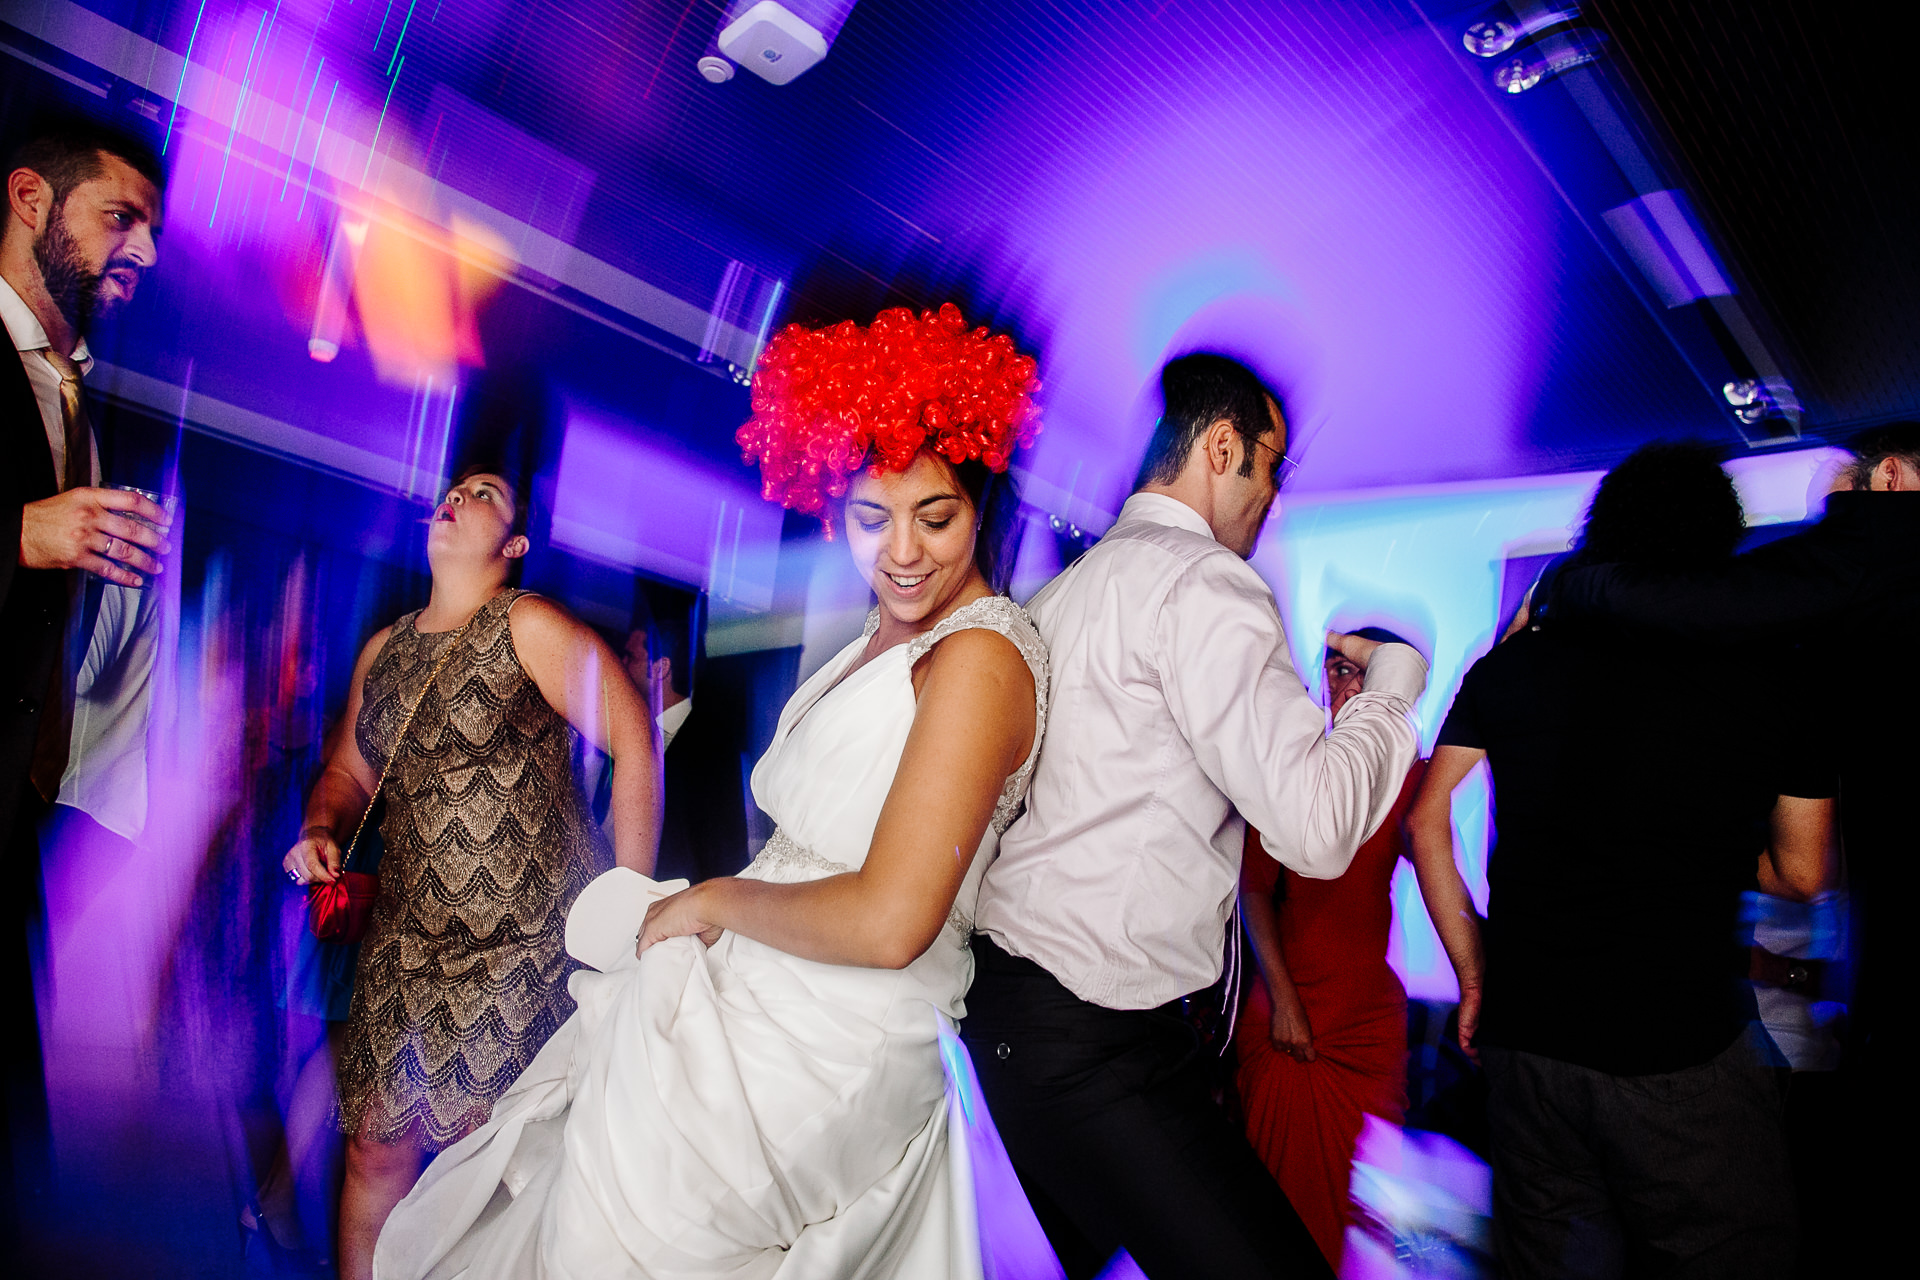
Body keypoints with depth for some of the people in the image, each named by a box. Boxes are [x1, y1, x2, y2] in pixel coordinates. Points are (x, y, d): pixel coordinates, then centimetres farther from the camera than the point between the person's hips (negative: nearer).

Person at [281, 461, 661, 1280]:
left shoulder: (530, 626, -8)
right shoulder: (383, 651, 13)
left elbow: (635, 743, -14)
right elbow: (347, 769, 24)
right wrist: (322, 830, 0)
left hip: (525, 945, -5)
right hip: (406, 946, 6)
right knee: (376, 1148, 10)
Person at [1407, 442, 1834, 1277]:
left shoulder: (1511, 666, 4)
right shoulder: (1770, 679, -2)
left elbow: (1426, 820, 5)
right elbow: (1802, 873, 6)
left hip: (1525, 1030, 4)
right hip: (1686, 1046, -3)